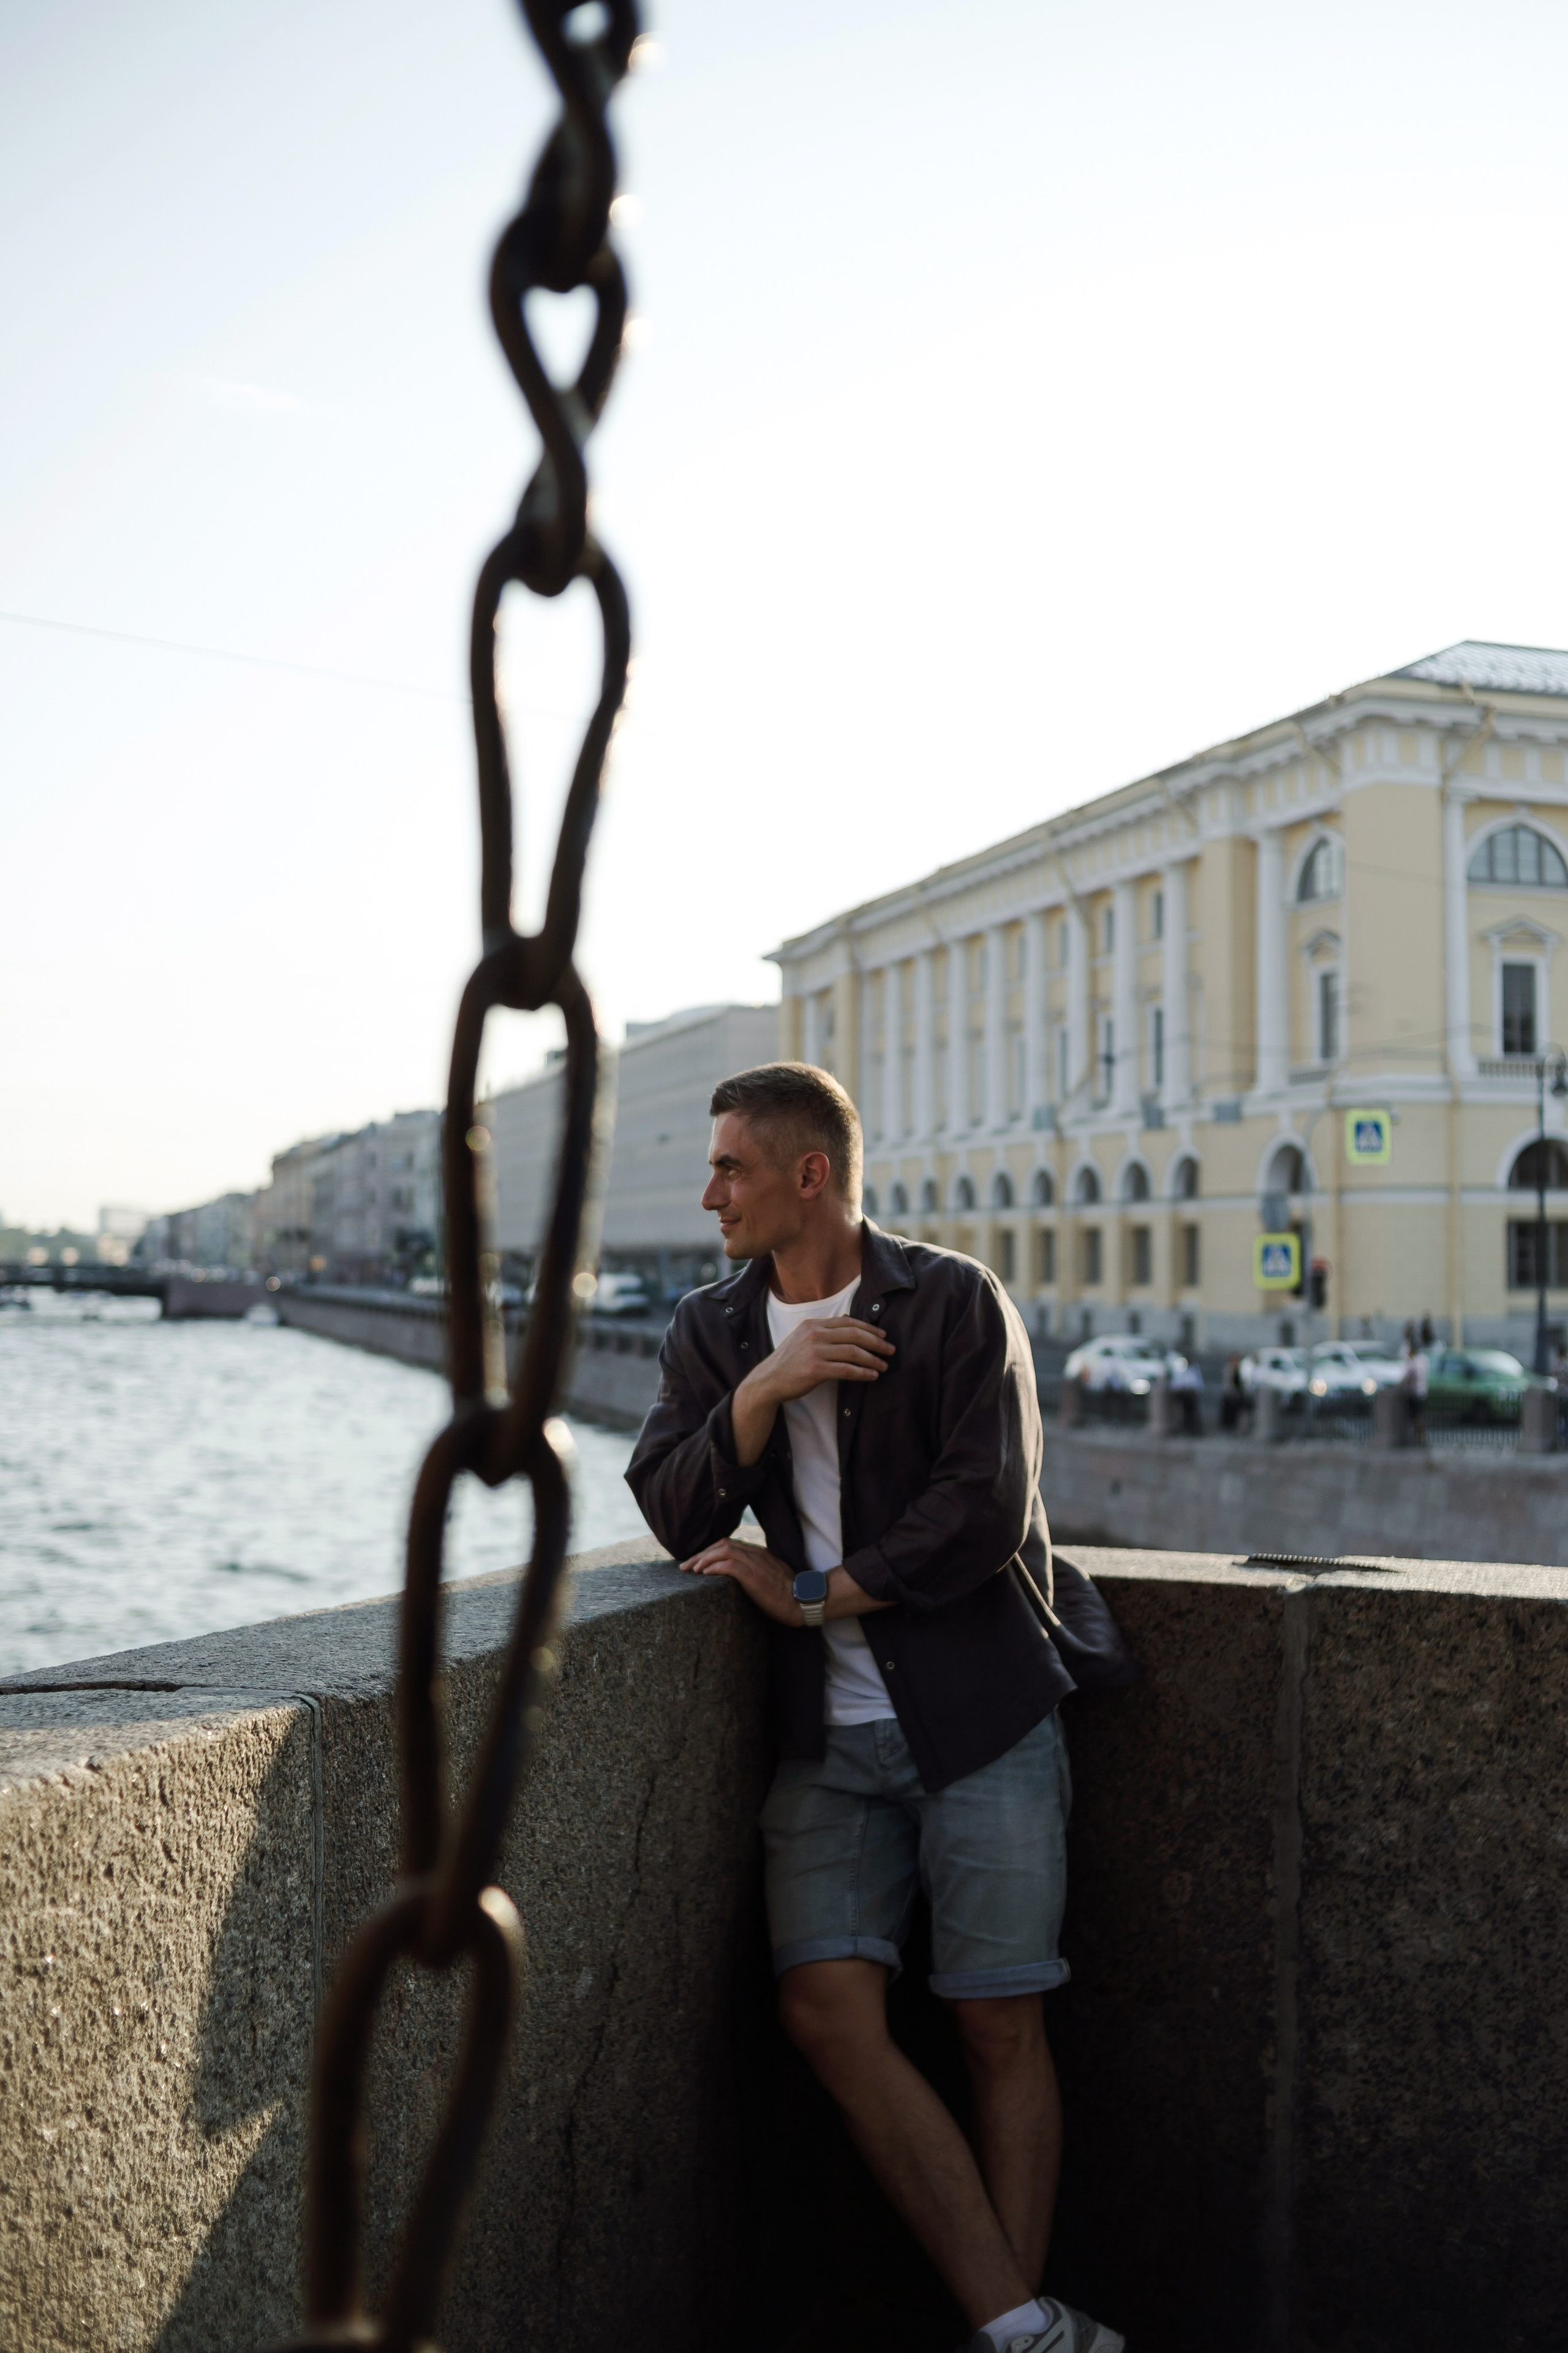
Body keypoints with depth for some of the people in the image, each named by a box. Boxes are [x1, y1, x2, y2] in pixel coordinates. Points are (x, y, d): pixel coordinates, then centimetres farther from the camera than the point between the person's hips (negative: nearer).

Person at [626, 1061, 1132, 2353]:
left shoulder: (956, 1303, -3)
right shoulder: (711, 1332, 11)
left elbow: (987, 1510, -11)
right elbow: (677, 1515, 1)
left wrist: (813, 1596, -9)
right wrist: (765, 1389, -14)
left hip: (981, 1714, -3)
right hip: (830, 1732, 4)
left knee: (1001, 2025, -2)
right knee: (827, 2005, -11)